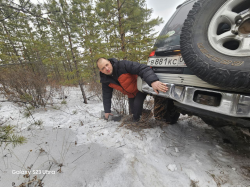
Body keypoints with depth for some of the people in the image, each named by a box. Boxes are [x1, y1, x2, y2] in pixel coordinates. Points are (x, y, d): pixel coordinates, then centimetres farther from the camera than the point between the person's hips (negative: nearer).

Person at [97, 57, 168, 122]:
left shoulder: (122, 65, -31)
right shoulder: (105, 80, -12)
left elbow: (142, 68, -41)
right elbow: (106, 95, -1)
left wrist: (153, 81, -58)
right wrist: (107, 111, 1)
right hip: (130, 94, 6)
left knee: (137, 105, -21)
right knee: (133, 110, 10)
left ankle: (136, 119, 8)